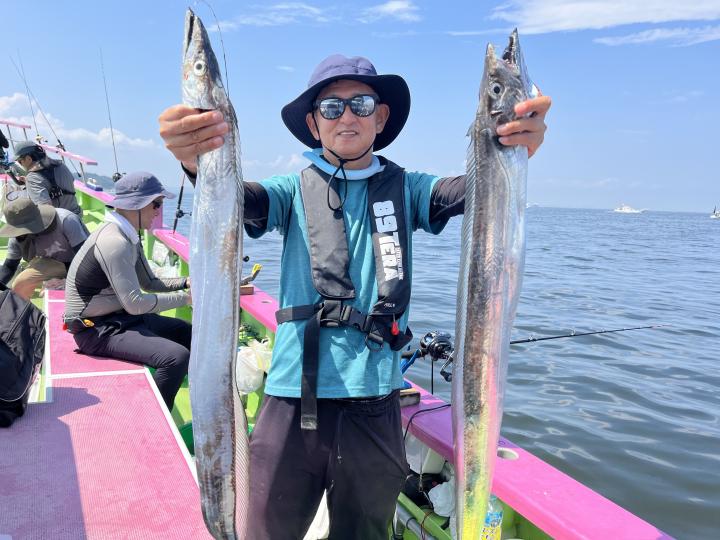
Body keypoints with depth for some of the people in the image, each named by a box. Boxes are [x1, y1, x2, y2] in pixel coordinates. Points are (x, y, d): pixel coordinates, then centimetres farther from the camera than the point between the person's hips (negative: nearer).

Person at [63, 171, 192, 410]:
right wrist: (184, 297, -18)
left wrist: (186, 282, -3)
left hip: (119, 316, 11)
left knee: (187, 332, 19)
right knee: (176, 356, -26)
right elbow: (135, 303, -27)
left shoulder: (129, 237, 5)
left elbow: (149, 282, 12)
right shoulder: (114, 242, -25)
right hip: (97, 329, -10)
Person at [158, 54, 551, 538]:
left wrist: (511, 152, -34)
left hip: (374, 406, 1)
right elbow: (243, 198, -15)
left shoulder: (403, 189, 5)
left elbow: (466, 192, -12)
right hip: (292, 402, 0)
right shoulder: (296, 190, 4)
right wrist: (198, 161, -38)